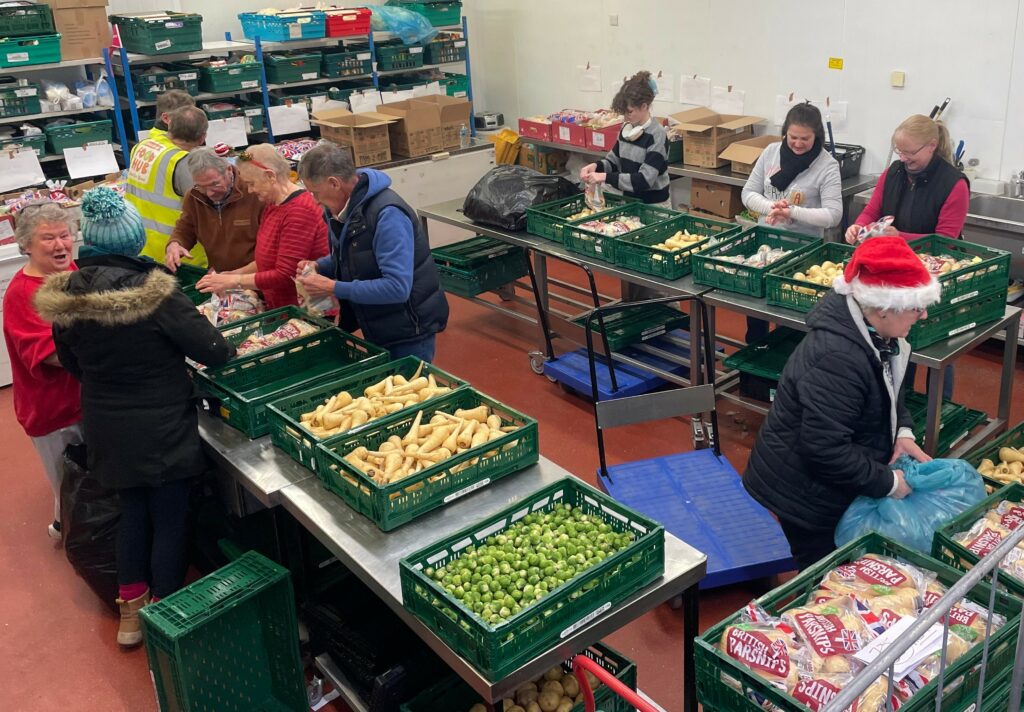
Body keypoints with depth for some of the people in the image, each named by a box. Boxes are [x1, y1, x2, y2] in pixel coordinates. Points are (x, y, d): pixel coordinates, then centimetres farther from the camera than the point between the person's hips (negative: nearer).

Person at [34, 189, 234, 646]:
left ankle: (130, 615, 35)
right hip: (163, 432, -5)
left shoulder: (65, 300, -6)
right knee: (170, 522, 9)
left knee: (132, 513, 22)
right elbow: (213, 351, -18)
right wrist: (227, 350, 3)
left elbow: (72, 364, 9)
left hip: (107, 432, 6)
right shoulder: (155, 293, -22)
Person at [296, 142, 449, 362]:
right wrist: (319, 267, -3)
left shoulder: (387, 214, -27)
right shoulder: (343, 207, 1)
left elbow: (397, 287, -33)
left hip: (409, 331, -9)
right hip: (378, 329, 9)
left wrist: (333, 288, -28)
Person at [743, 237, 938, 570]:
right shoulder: (836, 358, -33)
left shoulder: (872, 333, -3)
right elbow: (826, 448, -32)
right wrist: (889, 483, -21)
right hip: (804, 499, -9)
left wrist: (903, 430, -2)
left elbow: (889, 393, 17)